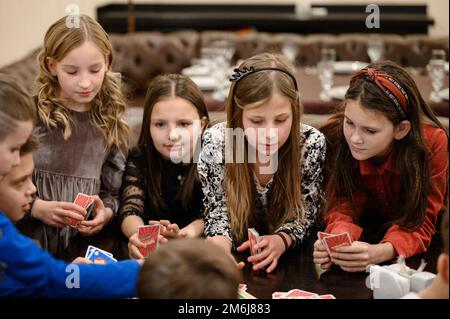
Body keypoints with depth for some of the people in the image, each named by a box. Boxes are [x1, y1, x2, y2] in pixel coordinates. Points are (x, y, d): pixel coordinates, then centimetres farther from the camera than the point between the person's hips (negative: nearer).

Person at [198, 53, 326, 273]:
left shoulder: (312, 144, -17)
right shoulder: (216, 143, -18)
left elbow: (304, 214, -8)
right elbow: (218, 211, -9)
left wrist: (281, 240, -30)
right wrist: (219, 244, -32)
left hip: (291, 256, 0)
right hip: (236, 253, 0)